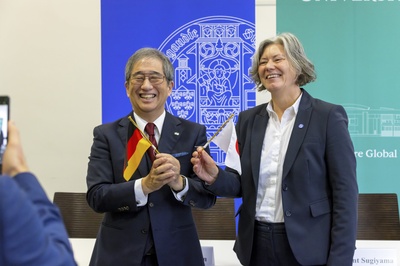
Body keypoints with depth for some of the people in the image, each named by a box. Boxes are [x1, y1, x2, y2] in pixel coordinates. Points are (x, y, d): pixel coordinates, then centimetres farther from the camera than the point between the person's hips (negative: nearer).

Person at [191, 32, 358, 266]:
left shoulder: (328, 116, -7)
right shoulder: (248, 119, 6)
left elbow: (345, 193, -9)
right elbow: (245, 185, 9)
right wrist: (216, 176, -11)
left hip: (307, 247, -4)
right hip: (257, 245, 4)